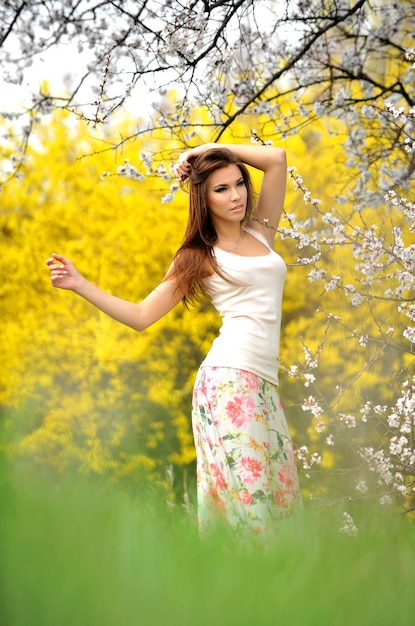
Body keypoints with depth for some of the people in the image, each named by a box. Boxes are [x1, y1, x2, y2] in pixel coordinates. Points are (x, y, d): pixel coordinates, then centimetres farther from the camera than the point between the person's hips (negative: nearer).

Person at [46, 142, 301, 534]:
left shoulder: (260, 233, 19)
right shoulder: (199, 257, 9)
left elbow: (277, 159, 15)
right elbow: (141, 316, 8)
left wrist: (208, 149, 13)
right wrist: (80, 285, 1)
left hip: (263, 381, 5)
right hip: (229, 378, -5)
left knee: (278, 495, -2)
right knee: (246, 499, -15)